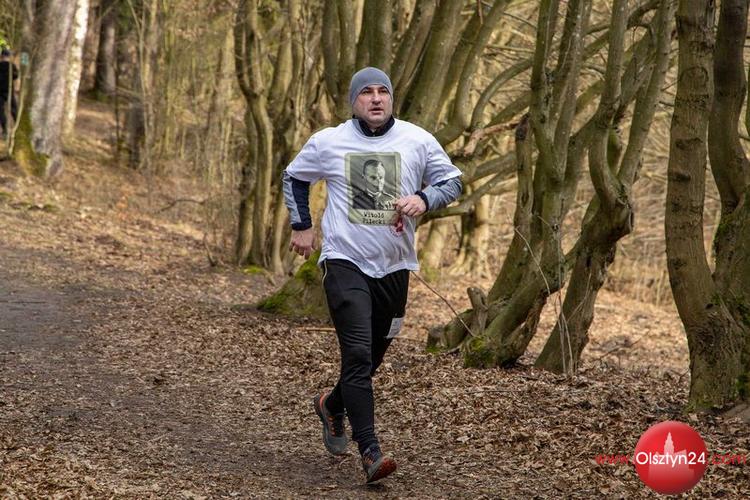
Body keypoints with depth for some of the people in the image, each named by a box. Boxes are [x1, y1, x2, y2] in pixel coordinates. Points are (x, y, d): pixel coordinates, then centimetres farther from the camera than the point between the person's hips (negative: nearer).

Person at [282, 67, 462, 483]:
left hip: (394, 265, 3)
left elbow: (452, 181, 7)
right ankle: (370, 452, -17)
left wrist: (423, 199, -14)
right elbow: (293, 178, 18)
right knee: (358, 354, -16)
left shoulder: (418, 141, 0)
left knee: (373, 355, 15)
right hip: (345, 261, -3)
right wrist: (301, 226, 11)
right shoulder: (327, 142, 1)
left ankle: (332, 405, 45)